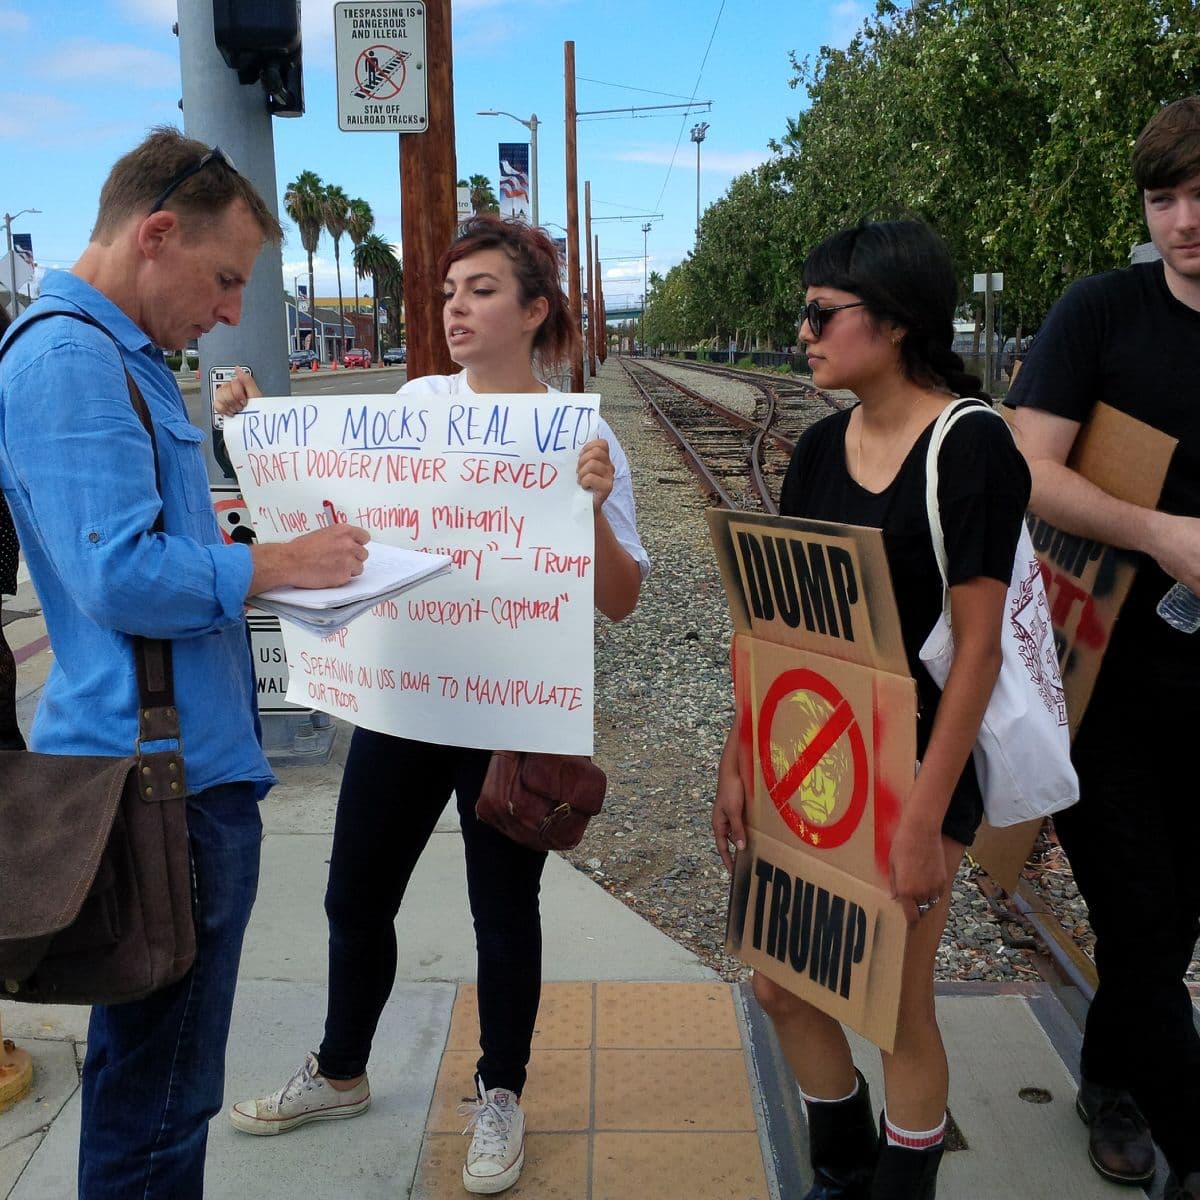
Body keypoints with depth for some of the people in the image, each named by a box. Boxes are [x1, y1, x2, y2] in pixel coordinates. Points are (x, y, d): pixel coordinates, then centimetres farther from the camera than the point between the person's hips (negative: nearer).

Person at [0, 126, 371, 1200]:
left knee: (156, 1071, 22)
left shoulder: (117, 356, 16)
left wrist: (273, 563, 11)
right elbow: (125, 580, -25)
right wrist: (277, 565, -12)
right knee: (155, 1094, 5)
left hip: (183, 758, 10)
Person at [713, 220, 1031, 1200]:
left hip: (914, 760, -6)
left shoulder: (971, 448, -15)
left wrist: (923, 818, -19)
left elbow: (977, 646, -17)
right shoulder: (821, 447, 4)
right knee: (782, 985, 14)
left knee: (897, 1007, 9)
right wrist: (737, 761, 4)